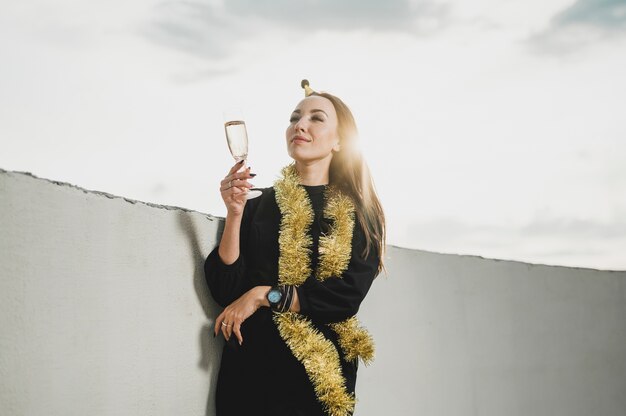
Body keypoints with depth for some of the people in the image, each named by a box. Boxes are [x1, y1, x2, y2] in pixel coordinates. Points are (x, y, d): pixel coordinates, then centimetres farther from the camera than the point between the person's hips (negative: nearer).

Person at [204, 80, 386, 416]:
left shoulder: (359, 214, 2)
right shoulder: (259, 203, 4)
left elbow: (348, 296, -9)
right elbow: (225, 290, -3)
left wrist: (265, 295, -12)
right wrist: (235, 214, -12)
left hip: (323, 371, 0)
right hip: (252, 365, 1)